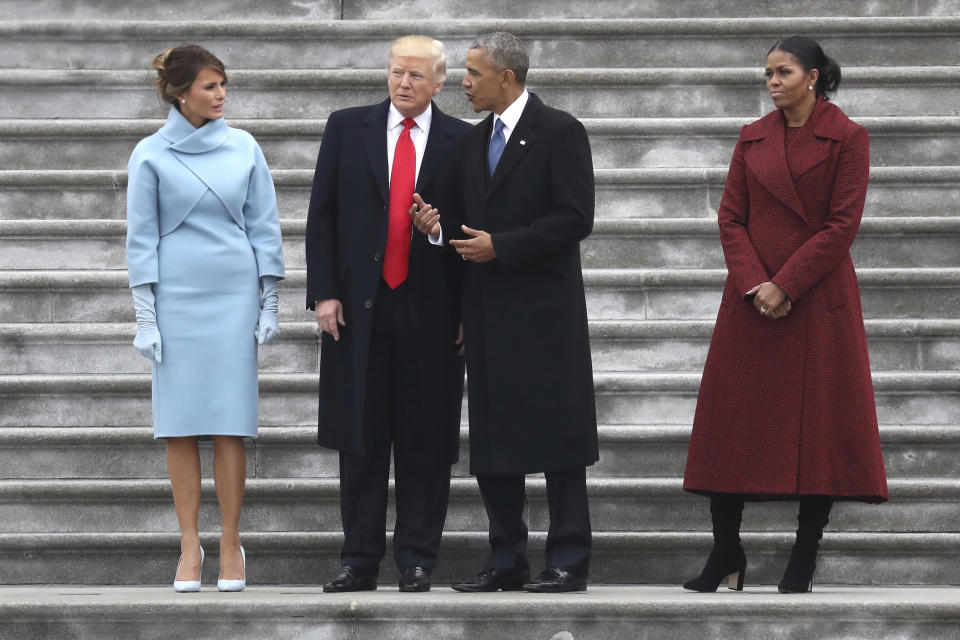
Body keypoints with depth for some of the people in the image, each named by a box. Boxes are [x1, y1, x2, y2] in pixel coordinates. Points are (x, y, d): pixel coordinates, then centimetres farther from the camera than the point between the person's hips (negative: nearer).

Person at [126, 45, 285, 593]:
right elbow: (142, 238, 2)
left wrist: (270, 304, 5)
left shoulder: (244, 148, 6)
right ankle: (190, 546, 5)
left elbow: (264, 227, 9)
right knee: (181, 424, 0)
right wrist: (146, 316, -2)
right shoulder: (151, 155, 1)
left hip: (235, 295, 1)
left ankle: (231, 545, 3)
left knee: (231, 424, -1)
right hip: (176, 296, -1)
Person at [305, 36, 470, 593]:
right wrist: (324, 292, -2)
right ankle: (360, 561, 9)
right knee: (360, 438, 4)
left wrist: (470, 311, -1)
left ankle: (417, 561, 9)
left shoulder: (462, 142, 3)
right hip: (359, 306, 1)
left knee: (426, 441, 2)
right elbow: (322, 216, 6)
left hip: (431, 312, -1)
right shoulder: (347, 129, 6)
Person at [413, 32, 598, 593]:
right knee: (492, 442, 8)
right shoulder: (473, 142, 17)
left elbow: (575, 219, -12)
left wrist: (501, 246, -15)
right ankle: (508, 561, 15)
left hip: (544, 310, -8)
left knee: (557, 437, -5)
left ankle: (568, 563, -1)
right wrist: (440, 226, 0)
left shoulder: (560, 132, -6)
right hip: (488, 313, 8)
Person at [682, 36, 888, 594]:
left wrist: (785, 285, -13)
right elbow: (731, 217, 6)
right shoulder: (753, 138, 10)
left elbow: (843, 224, -9)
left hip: (818, 296, -4)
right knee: (731, 421, 1)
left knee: (819, 422, -1)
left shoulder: (846, 139, -3)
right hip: (752, 298, 4)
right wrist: (754, 284, -9)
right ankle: (727, 554, 9)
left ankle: (804, 562, 6)